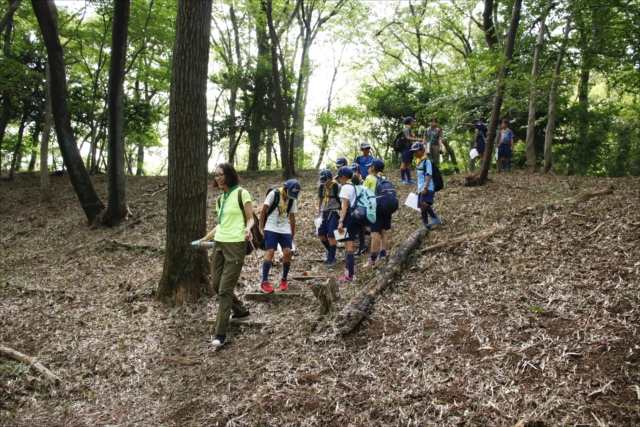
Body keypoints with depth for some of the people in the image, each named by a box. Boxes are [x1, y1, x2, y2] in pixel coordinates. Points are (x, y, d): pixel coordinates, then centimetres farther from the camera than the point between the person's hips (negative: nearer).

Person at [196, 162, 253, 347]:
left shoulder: (241, 193, -5)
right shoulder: (221, 198, 15)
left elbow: (250, 218, -6)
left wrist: (248, 229, -27)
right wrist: (204, 239, 25)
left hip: (235, 244, -8)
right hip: (219, 243, 8)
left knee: (224, 289, -9)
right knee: (216, 285, 10)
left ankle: (220, 333, -2)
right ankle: (241, 311, 34)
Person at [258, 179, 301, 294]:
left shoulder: (292, 199, 6)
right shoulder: (273, 194, -9)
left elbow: (292, 217, 13)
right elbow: (263, 210, -5)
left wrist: (292, 234, 15)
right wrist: (261, 227, -6)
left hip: (285, 229, 4)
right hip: (271, 229, -4)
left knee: (287, 253, -7)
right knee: (270, 252, -14)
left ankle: (284, 280, 12)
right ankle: (264, 283, -9)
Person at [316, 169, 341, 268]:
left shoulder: (337, 187, -12)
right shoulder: (321, 186, 5)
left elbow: (343, 201, -7)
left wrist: (342, 214, -9)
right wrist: (319, 212, 17)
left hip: (334, 213, -6)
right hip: (324, 212, 6)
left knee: (331, 236, -9)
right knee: (321, 235, 6)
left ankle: (332, 258, 3)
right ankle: (330, 252, 29)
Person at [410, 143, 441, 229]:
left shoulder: (427, 161, -7)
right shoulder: (418, 162, 18)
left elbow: (429, 175, -15)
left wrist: (425, 187, -24)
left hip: (427, 188, -9)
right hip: (421, 188, 9)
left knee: (424, 203, -28)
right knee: (422, 207, 6)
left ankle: (435, 219, -18)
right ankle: (426, 225, 11)